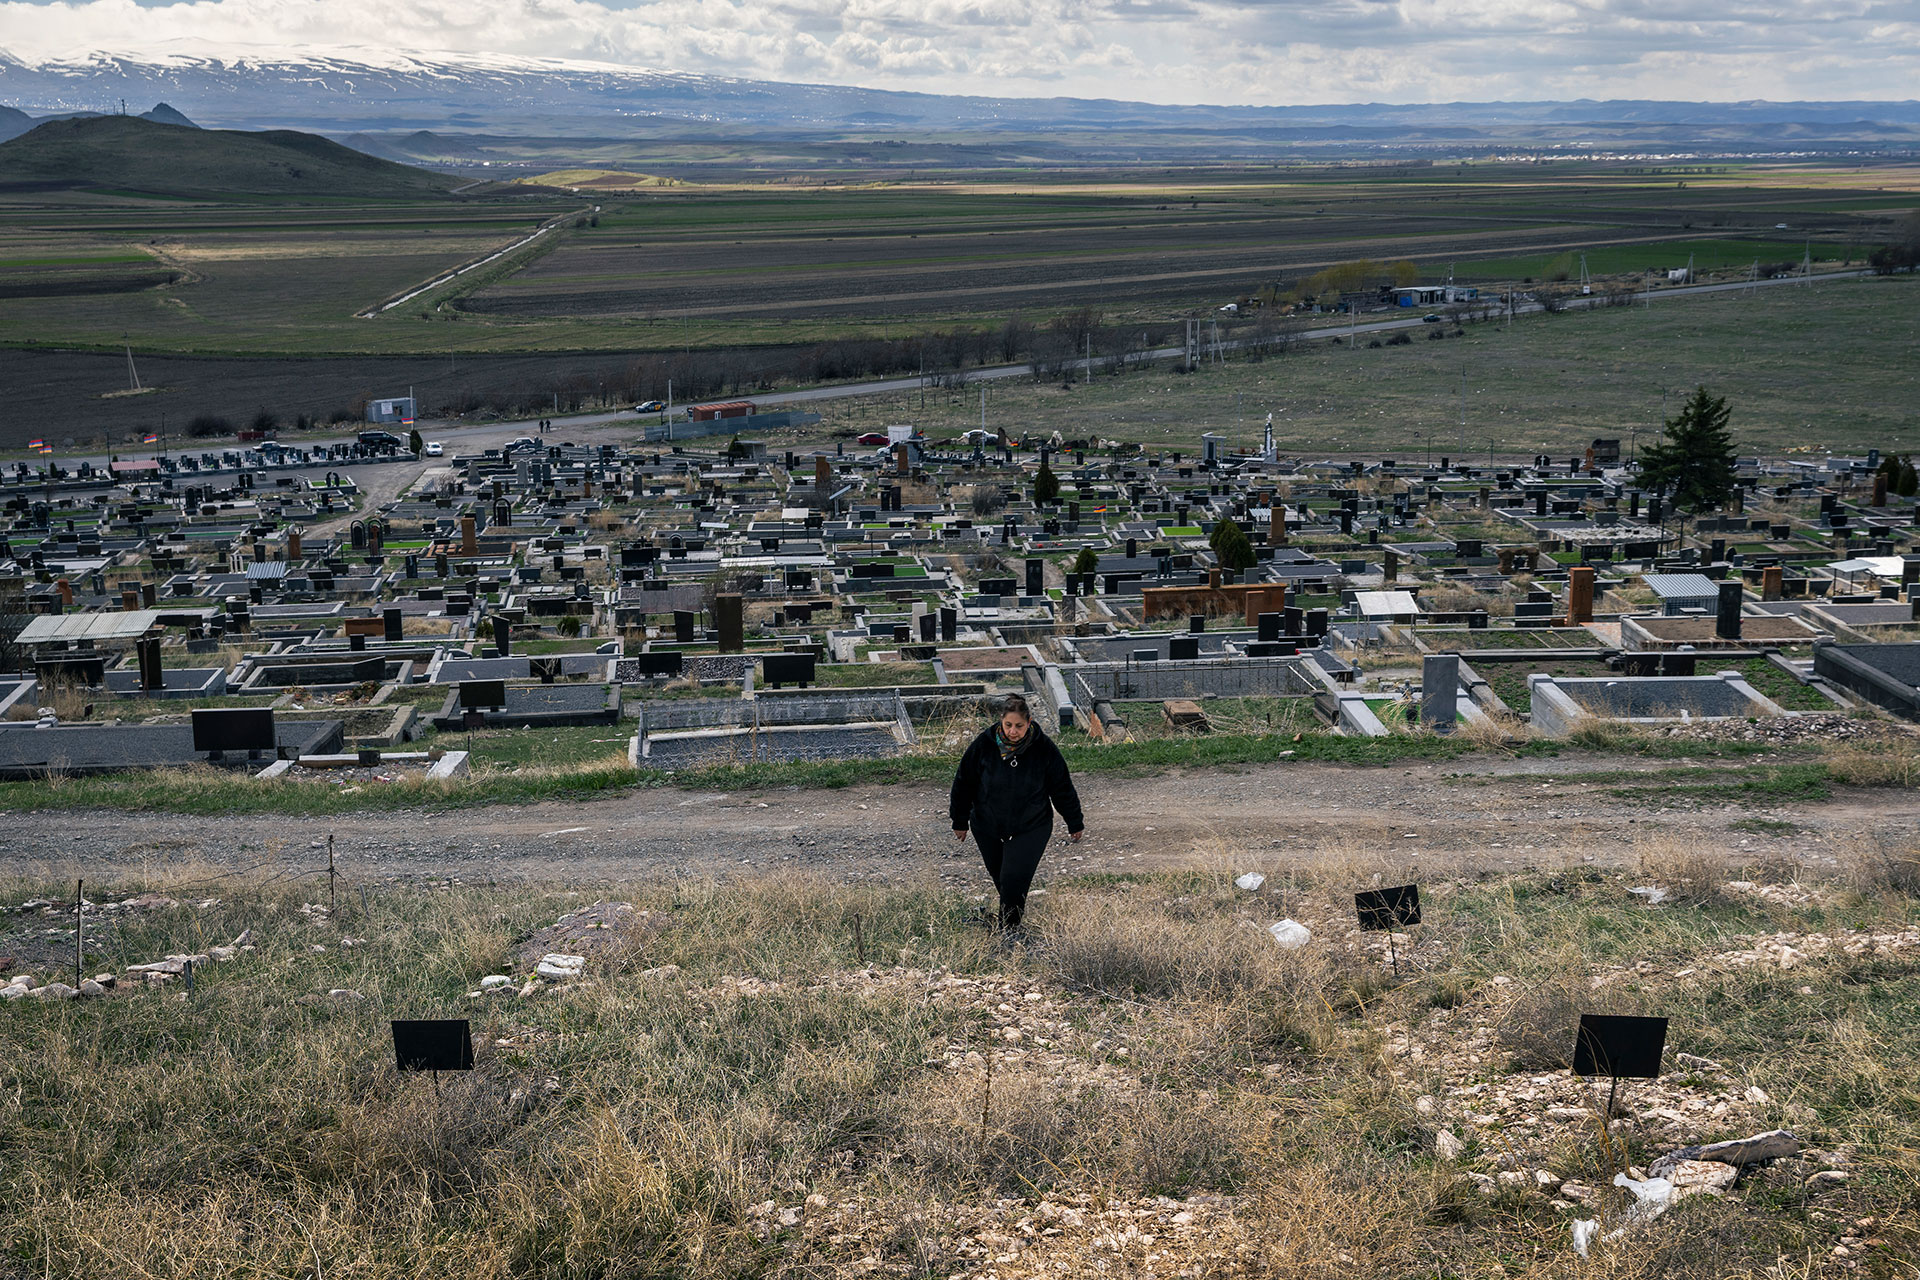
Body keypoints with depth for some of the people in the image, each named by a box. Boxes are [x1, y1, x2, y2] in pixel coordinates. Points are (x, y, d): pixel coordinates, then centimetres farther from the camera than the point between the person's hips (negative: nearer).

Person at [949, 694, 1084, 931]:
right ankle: (1016, 910, 46)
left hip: (1031, 829, -2)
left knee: (1014, 880, -13)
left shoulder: (1044, 748, -14)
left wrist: (1075, 823, 6)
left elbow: (1062, 788, -2)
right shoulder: (983, 745, -13)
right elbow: (964, 783, 0)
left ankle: (1009, 930, 4)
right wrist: (960, 821, 6)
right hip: (988, 828, 2)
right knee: (999, 877, 17)